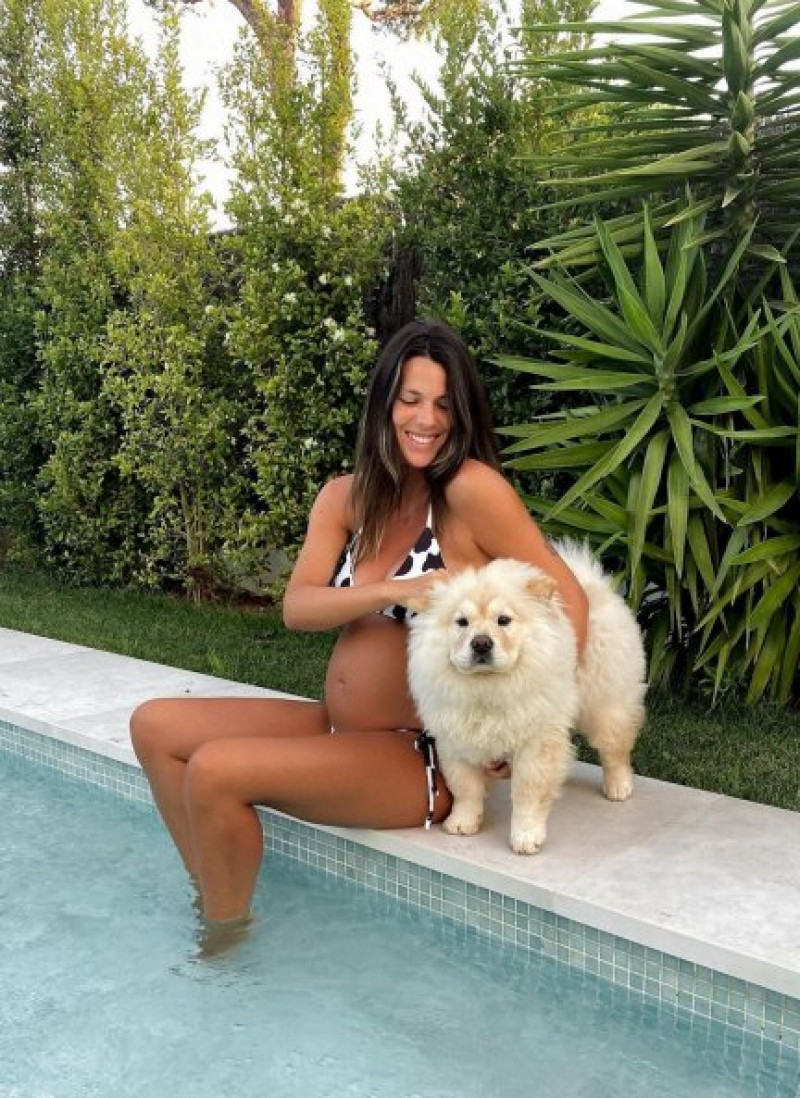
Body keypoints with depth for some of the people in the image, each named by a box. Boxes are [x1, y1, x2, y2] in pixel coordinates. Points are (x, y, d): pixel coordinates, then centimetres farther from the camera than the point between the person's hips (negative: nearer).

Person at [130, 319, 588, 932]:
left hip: (420, 759, -7)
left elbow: (568, 598, -14)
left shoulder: (471, 489, -15)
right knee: (156, 726, 4)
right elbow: (296, 608, -8)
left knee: (213, 771, -22)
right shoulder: (346, 498, 3)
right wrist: (395, 590, -24)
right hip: (339, 726, 7)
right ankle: (217, 900, 16)